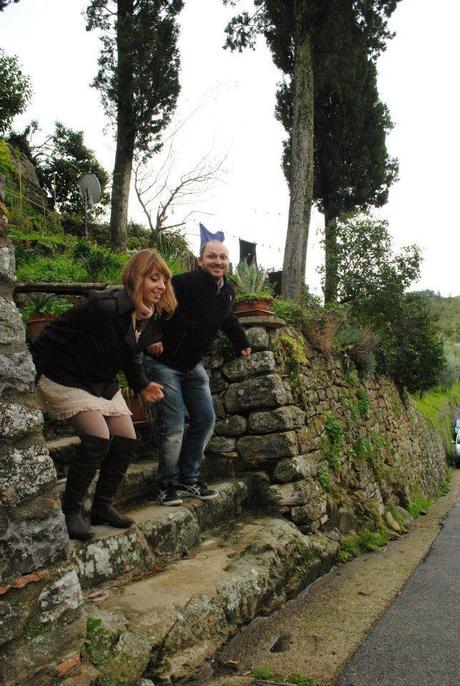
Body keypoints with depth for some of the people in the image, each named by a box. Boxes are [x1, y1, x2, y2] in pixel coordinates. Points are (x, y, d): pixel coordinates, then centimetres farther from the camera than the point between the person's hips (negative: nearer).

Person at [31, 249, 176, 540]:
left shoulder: (154, 320, -6)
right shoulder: (104, 306, -30)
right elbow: (53, 336, -22)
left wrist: (142, 385, 8)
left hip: (104, 383, 8)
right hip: (67, 380, -8)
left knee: (127, 440, -2)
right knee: (98, 437, -22)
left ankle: (103, 506, 16)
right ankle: (71, 511, -4)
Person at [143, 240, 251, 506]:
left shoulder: (228, 291, 5)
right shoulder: (184, 283, -22)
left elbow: (229, 318, 25)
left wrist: (242, 343, 27)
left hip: (193, 366, 8)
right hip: (164, 364, -8)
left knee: (206, 419, 9)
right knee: (174, 426, -9)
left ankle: (189, 480, 23)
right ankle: (168, 485, 11)